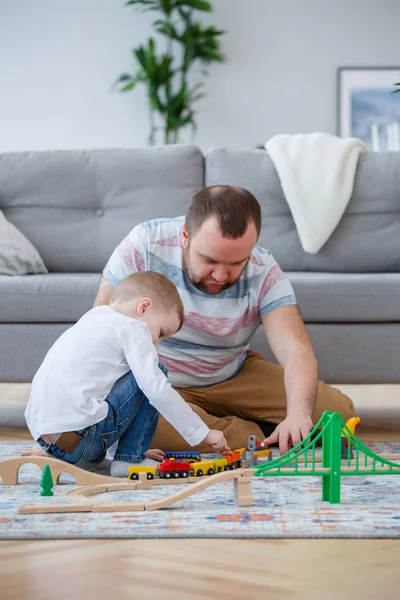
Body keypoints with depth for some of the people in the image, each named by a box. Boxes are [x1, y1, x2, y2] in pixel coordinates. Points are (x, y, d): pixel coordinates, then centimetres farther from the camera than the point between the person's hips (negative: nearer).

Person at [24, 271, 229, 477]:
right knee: (153, 375, 4)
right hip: (79, 440, -9)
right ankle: (129, 458, 2)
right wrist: (203, 433, -3)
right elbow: (157, 389, -12)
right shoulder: (132, 328, -2)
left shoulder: (93, 320, 25)